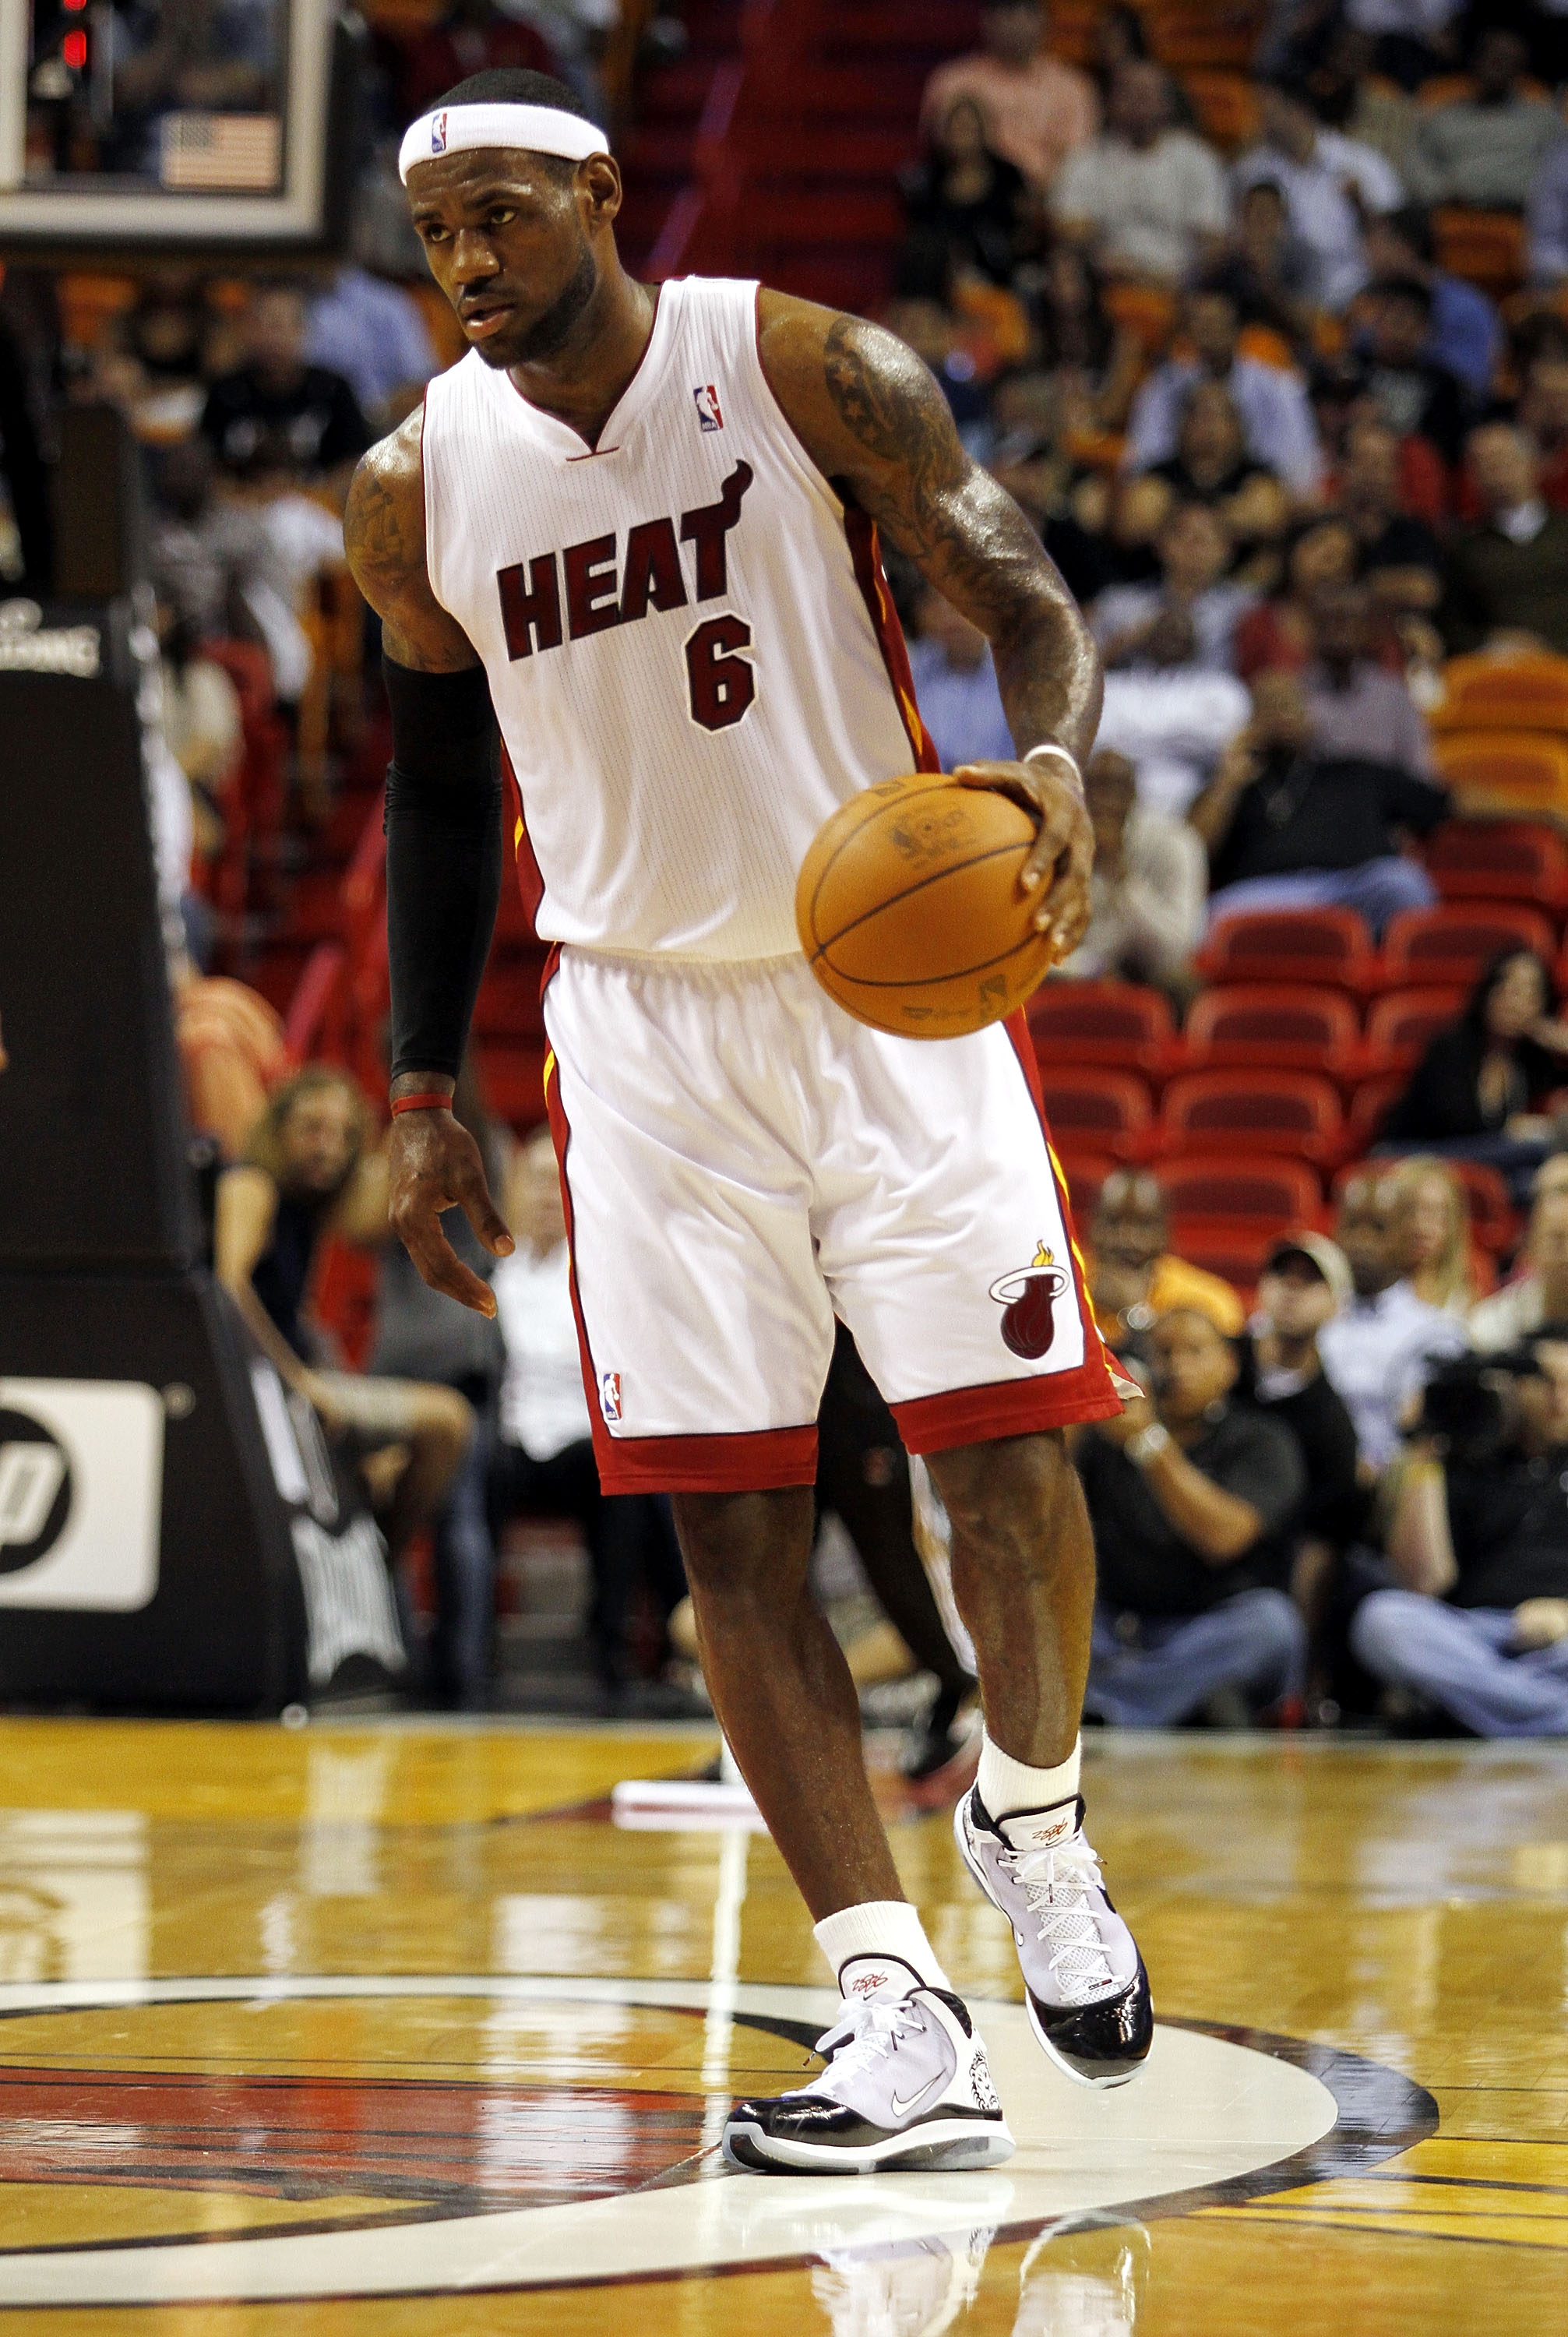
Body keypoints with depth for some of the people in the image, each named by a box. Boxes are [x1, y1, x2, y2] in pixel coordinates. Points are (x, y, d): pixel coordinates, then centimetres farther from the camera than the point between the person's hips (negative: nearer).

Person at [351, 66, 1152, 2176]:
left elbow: (1027, 599, -13)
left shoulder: (807, 375, -9)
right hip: (647, 1022, 3)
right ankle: (900, 2022, -3)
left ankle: (1034, 1820, 19)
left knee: (1006, 1441, -10)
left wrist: (1052, 759, -35)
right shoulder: (420, 493, 1)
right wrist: (425, 1090, 11)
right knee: (728, 1528, -5)